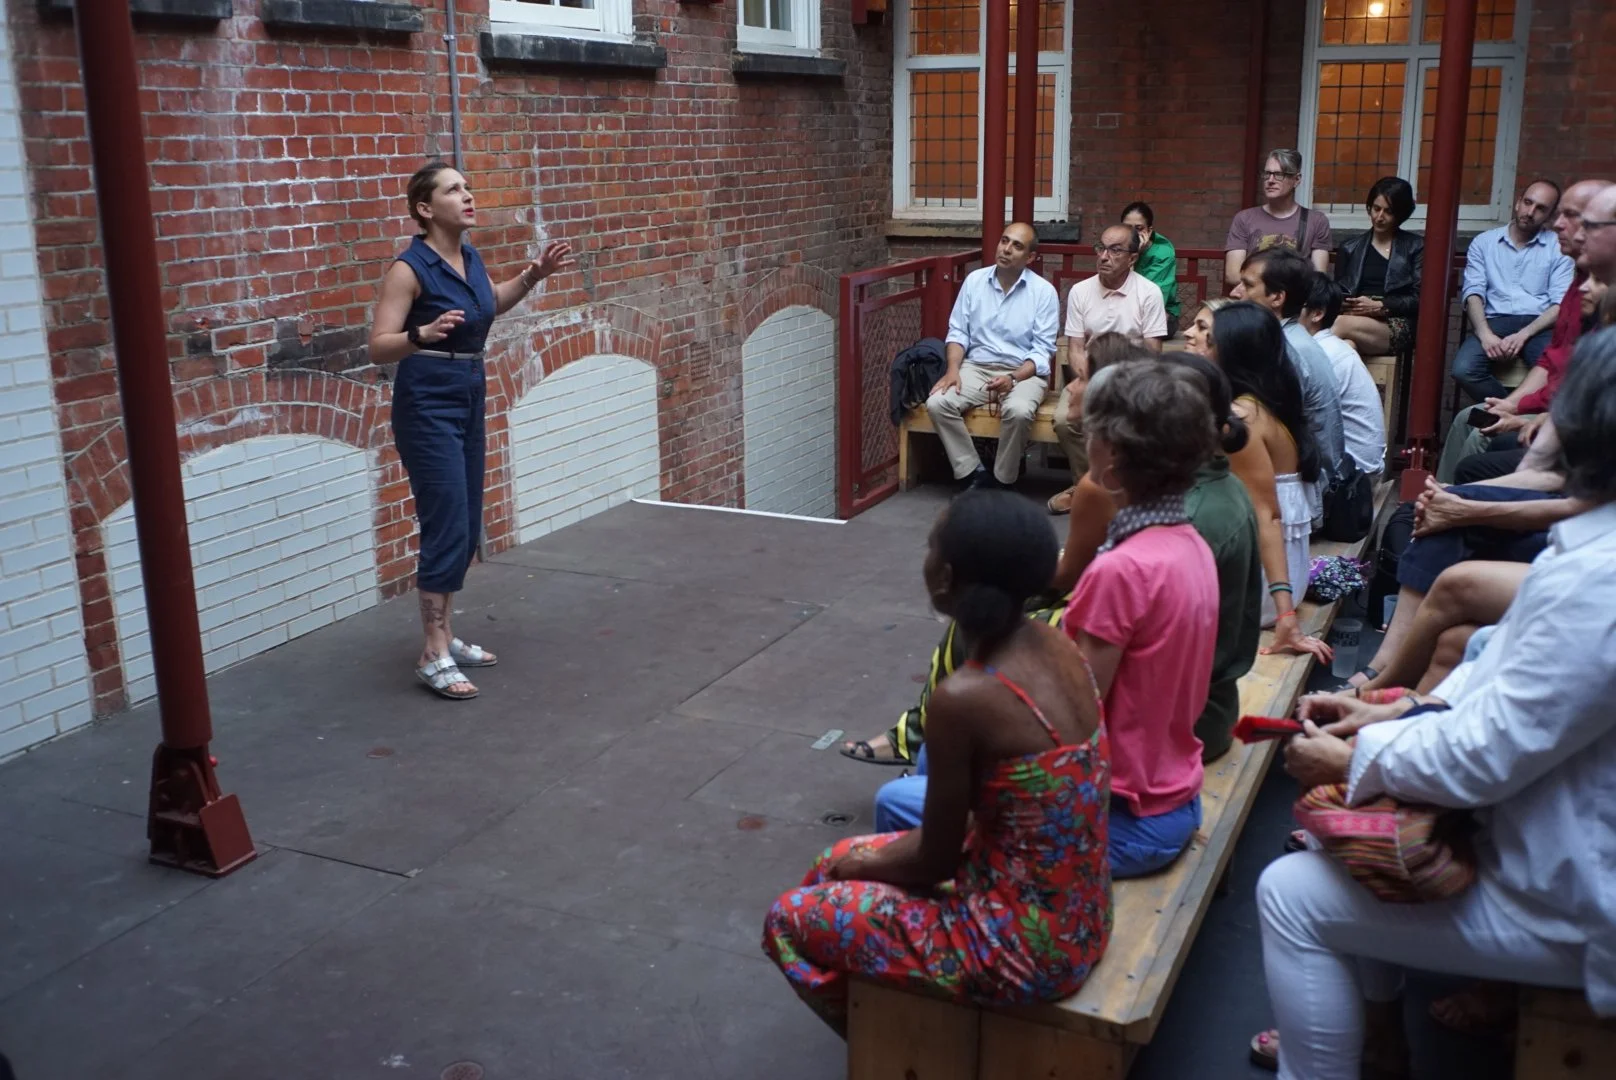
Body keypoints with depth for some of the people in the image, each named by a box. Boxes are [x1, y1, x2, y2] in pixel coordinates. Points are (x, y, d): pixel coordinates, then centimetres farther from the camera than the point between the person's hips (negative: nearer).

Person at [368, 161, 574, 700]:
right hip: (427, 406, -8)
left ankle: (444, 634, 23)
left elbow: (492, 302, 28)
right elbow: (378, 347, -18)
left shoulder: (470, 257, 6)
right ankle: (433, 655, -3)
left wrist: (533, 275, 14)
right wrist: (423, 334, -36)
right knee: (446, 526, -10)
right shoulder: (409, 267, -16)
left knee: (467, 528, 11)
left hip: (469, 400, 8)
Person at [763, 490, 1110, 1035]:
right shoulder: (1051, 645, -3)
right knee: (839, 863, 22)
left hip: (1022, 945, -8)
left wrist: (865, 864, 5)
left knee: (790, 921, 7)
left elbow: (936, 860, -15)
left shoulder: (963, 698, -28)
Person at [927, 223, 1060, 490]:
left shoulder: (1044, 292, -4)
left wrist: (1013, 378, -24)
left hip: (1024, 371, -3)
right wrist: (953, 369, -12)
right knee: (937, 403, -24)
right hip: (977, 367, 3)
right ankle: (975, 474, -12)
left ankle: (1002, 482, -13)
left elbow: (1042, 351, -7)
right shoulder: (974, 280, 6)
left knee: (1018, 411, -36)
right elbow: (958, 332, 6)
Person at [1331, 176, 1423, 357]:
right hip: (1356, 318, 2)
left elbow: (1419, 299, 4)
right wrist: (1341, 304, -7)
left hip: (1397, 326, -2)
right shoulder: (1351, 247, 23)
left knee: (1343, 324, -38)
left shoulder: (1415, 246, 14)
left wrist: (1379, 306, -11)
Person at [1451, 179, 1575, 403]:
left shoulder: (1559, 247, 10)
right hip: (1494, 322, 1)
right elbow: (1473, 292, 2)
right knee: (1464, 370, -31)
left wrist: (1523, 335, -16)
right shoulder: (1484, 243, 14)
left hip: (1538, 326, -1)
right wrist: (1485, 334, -17)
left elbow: (1561, 304, 1)